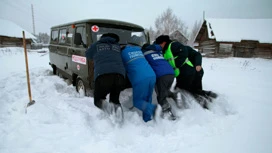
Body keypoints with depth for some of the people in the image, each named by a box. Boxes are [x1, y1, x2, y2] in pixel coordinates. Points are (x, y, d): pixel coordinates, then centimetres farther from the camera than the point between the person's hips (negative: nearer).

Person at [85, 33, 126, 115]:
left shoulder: (96, 45, 23)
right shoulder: (118, 47, 29)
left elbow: (88, 55, 35)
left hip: (103, 75, -2)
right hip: (120, 75, 3)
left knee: (98, 98, 15)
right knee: (115, 99, 21)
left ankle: (103, 105, -16)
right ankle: (117, 107, -9)